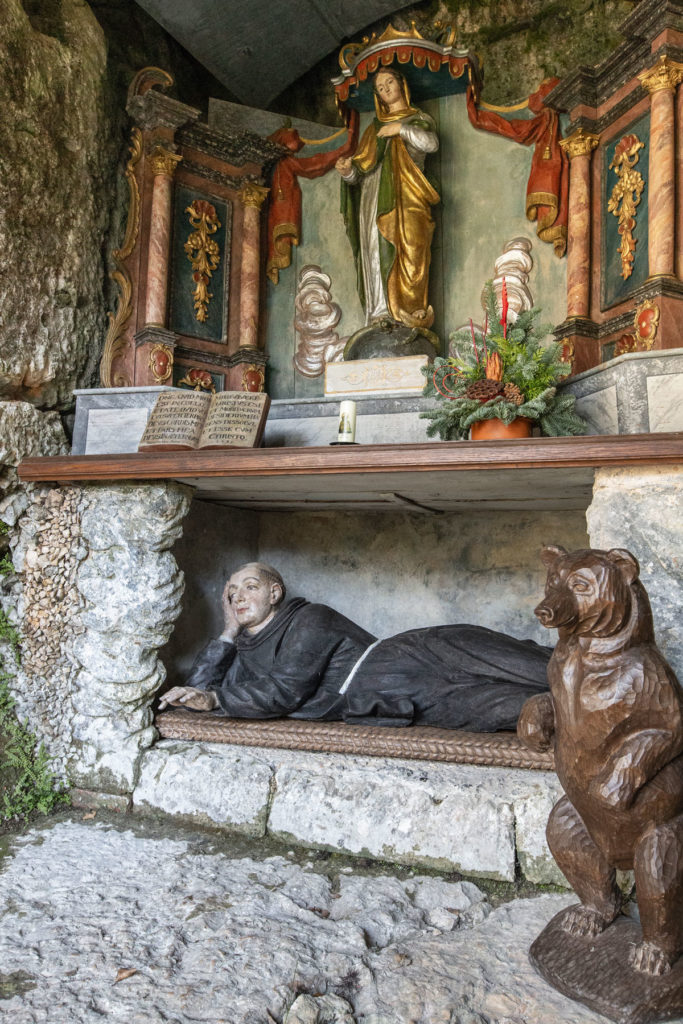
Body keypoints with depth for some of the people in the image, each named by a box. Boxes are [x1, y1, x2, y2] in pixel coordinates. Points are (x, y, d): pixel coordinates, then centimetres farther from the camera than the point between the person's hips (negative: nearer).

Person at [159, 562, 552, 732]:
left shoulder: (309, 620, -2)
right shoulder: (247, 652, 22)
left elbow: (285, 692, -13)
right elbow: (197, 689, 19)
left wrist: (220, 698, -4)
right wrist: (229, 633, 13)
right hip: (385, 702, 5)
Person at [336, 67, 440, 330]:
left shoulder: (419, 118, 19)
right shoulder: (373, 129, 27)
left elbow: (431, 143, -5)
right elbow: (359, 172, 16)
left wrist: (401, 128, -6)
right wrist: (347, 171, -5)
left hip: (406, 198, -3)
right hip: (374, 199, 3)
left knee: (407, 255, -18)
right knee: (376, 255, -10)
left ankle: (411, 317, -23)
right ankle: (380, 318, -14)